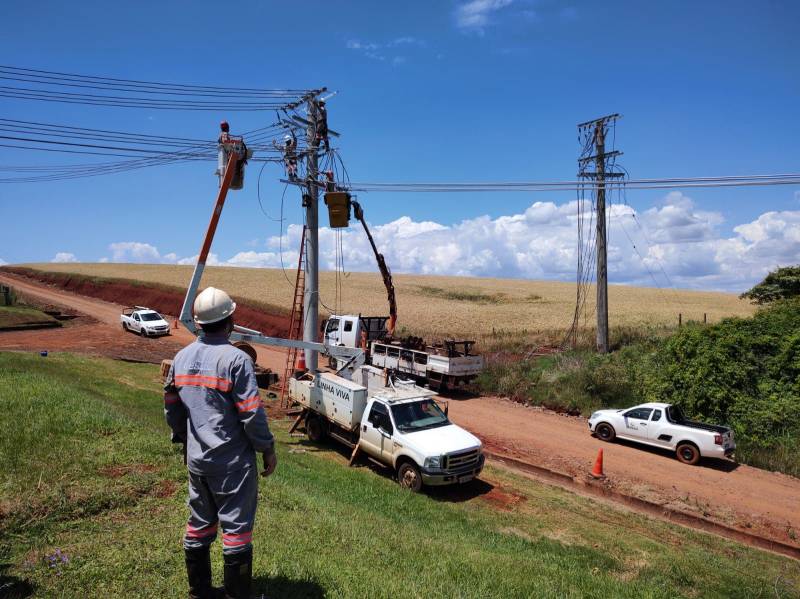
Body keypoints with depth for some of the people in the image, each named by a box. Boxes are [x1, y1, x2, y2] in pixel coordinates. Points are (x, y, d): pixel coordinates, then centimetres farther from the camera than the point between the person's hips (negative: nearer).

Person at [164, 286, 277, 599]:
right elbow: (251, 414, -18)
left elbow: (171, 408, 13)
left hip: (196, 459, 7)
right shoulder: (236, 359, -19)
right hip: (232, 461, -7)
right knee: (236, 526, 6)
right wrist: (268, 450, -6)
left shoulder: (182, 358, 3)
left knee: (199, 525, 20)